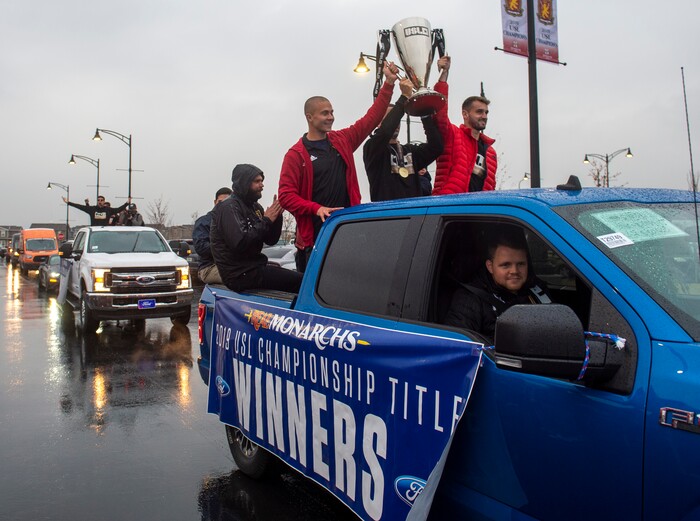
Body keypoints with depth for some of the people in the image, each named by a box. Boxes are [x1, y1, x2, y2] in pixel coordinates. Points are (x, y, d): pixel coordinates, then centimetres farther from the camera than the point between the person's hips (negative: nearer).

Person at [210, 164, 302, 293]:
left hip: (253, 266, 9)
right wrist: (266, 221, -16)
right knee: (299, 281, -18)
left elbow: (271, 240, 13)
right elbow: (240, 243, -24)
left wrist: (277, 216, -3)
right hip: (240, 274, -9)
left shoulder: (254, 207, 16)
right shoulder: (229, 207, -11)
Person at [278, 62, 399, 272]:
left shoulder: (343, 141, 12)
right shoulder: (296, 154, -2)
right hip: (315, 236, -4)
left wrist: (389, 83, 7)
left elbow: (372, 117, 14)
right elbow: (286, 195, -8)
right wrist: (316, 208, -21)